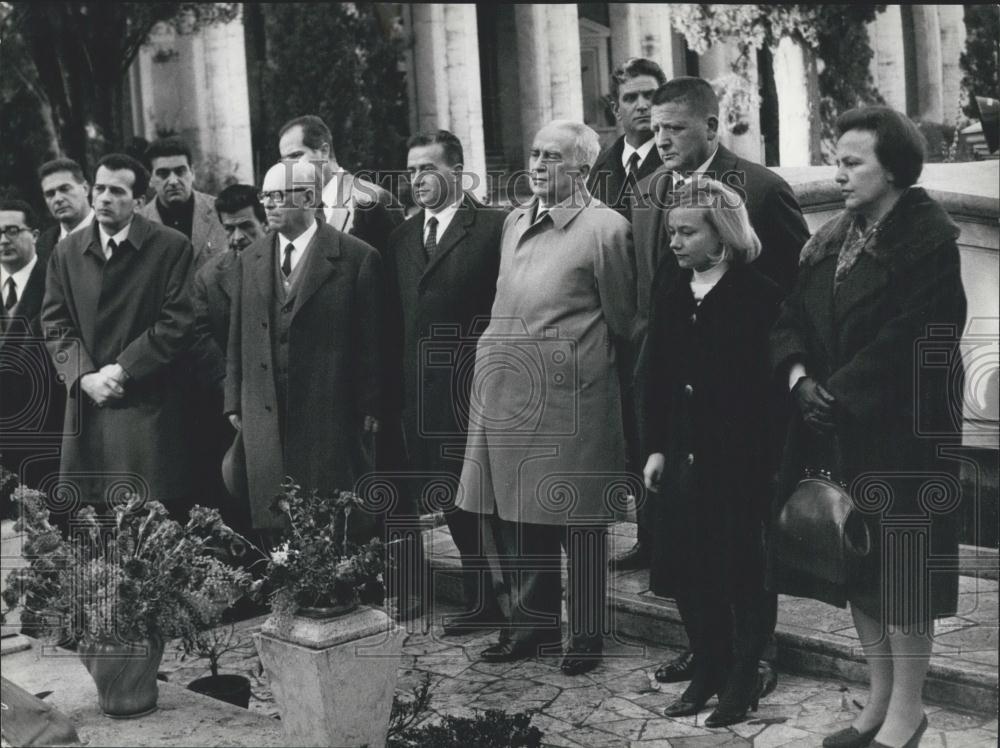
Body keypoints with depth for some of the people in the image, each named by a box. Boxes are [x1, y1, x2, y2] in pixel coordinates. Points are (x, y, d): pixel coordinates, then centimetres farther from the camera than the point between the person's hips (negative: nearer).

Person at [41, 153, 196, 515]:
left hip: (149, 407, -3)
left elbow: (177, 322, -7)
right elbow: (55, 325, 9)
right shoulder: (66, 251, 12)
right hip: (86, 405, 4)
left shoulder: (172, 247, -2)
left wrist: (122, 370, -11)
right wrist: (85, 377, -7)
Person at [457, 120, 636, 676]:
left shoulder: (605, 228, -9)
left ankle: (587, 635, 18)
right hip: (508, 394, 7)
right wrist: (499, 358, 17)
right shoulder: (515, 222, 13)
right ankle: (532, 623, 29)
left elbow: (622, 320, -2)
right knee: (516, 513, 13)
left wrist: (584, 356, 6)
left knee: (580, 518, 4)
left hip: (570, 396, -7)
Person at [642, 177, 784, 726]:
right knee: (684, 564, 8)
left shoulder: (757, 295, -9)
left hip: (739, 455, -6)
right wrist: (657, 448, 5)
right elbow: (657, 381, 10)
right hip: (683, 452, 6)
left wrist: (764, 452, -16)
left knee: (738, 563, 5)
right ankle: (708, 669, 25)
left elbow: (767, 378, -13)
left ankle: (743, 678, 21)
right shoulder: (670, 298, 9)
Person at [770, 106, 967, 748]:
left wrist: (840, 391, -17)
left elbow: (910, 338, -18)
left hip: (902, 430, -7)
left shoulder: (928, 237, -11)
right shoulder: (831, 239, 10)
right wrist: (799, 376, -11)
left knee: (900, 568, 2)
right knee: (856, 564, 13)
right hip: (839, 430, 7)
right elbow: (791, 316, 7)